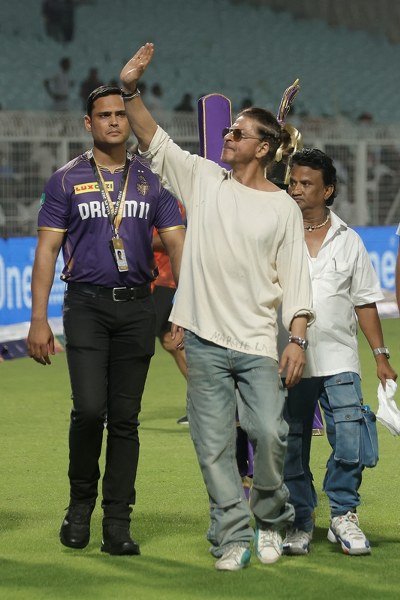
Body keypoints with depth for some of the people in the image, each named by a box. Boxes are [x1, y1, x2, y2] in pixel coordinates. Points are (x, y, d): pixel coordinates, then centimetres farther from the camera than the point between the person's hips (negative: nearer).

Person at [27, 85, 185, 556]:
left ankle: (117, 525, 8)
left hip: (136, 306, 2)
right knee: (89, 408, -15)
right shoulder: (67, 180, 4)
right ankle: (81, 501, 8)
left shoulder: (152, 181, 9)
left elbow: (176, 244, 6)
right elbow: (47, 250, 2)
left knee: (125, 419, 3)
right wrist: (38, 320, -6)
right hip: (86, 305, -2)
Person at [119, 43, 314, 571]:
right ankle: (233, 537, 7)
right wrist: (131, 90, -6)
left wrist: (298, 338, -8)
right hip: (204, 339, 2)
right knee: (214, 444, 0)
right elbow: (154, 142, 7)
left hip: (258, 343, -2)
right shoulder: (204, 179, 8)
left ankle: (271, 522, 12)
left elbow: (295, 278, 1)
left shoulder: (283, 207, 3)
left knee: (269, 433, -11)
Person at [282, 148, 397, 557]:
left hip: (338, 360, 0)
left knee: (349, 444, -10)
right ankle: (299, 523, 16)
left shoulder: (347, 240, 9)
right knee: (292, 449, 4)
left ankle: (343, 515, 6)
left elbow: (365, 301, 13)